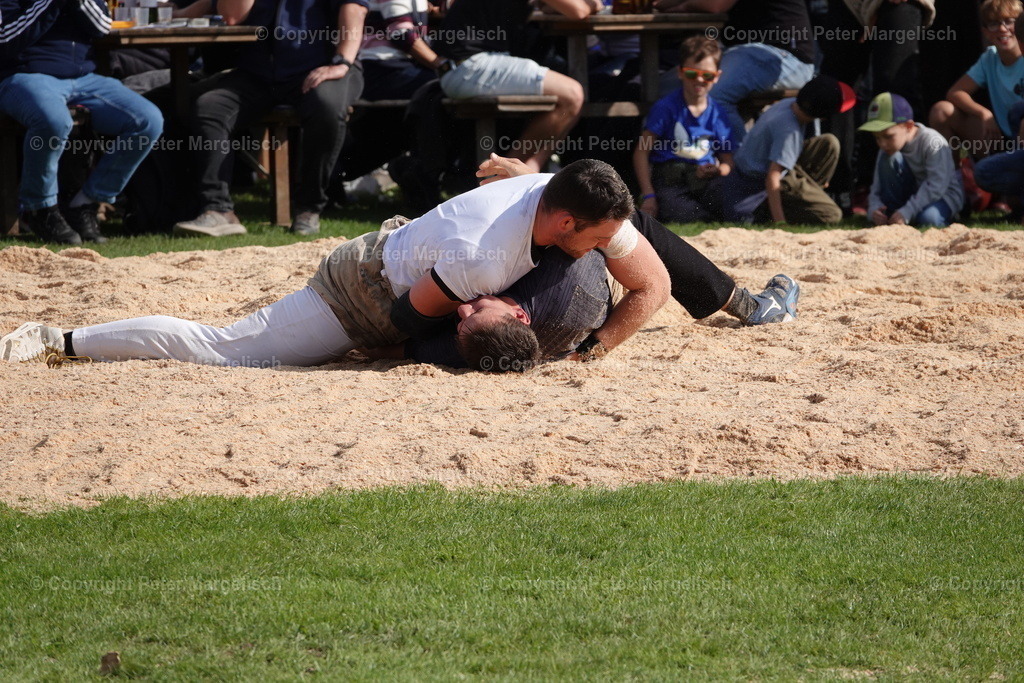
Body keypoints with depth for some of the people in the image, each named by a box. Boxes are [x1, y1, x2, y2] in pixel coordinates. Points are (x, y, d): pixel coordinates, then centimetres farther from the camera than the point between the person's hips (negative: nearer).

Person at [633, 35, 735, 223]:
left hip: (704, 180, 4)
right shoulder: (666, 108, 1)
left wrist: (718, 171, -11)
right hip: (669, 183, -4)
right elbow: (641, 152, -2)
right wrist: (649, 195, -11)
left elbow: (727, 161, 16)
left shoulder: (717, 114, 12)